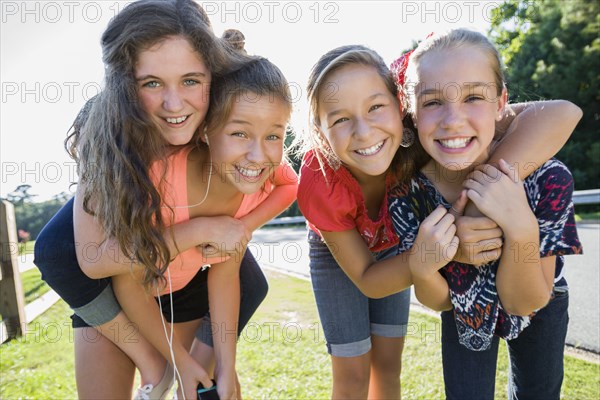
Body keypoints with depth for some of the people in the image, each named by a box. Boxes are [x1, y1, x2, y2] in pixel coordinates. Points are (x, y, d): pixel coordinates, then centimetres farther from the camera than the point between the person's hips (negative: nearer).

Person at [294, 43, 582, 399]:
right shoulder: (319, 184, -38)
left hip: (392, 247, 3)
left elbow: (558, 114, -43)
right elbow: (366, 280, -28)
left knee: (388, 365, 12)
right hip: (338, 255, -2)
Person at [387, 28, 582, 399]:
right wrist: (421, 267, -41)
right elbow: (439, 301, -18)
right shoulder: (407, 190, -31)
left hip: (538, 302, 1)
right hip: (465, 308, 0)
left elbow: (524, 303, -26)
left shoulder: (547, 178, -34)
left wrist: (522, 228, -44)